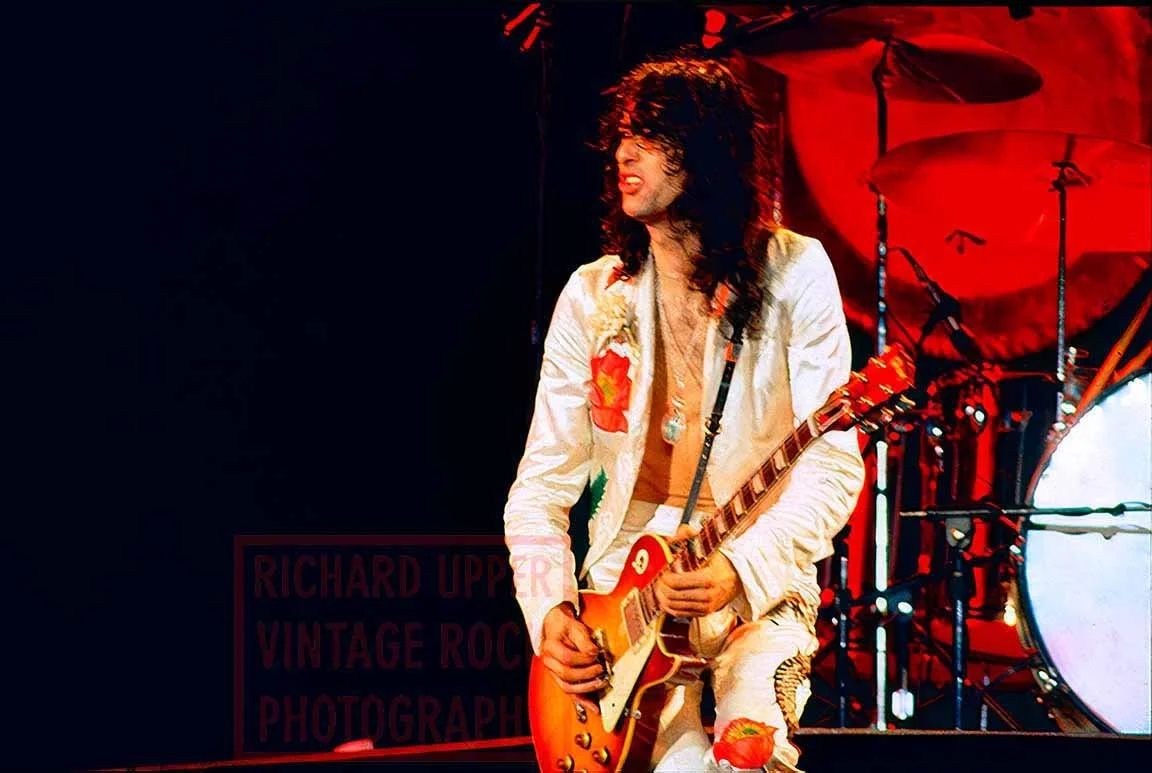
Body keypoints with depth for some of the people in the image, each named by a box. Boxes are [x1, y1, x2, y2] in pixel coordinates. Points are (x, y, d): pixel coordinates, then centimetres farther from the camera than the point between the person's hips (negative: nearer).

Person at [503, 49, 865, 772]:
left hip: (759, 579, -2)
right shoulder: (592, 296, 6)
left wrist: (743, 568, -22)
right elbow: (541, 484, 8)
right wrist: (548, 609, -8)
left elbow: (833, 465, -8)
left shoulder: (791, 272, -3)